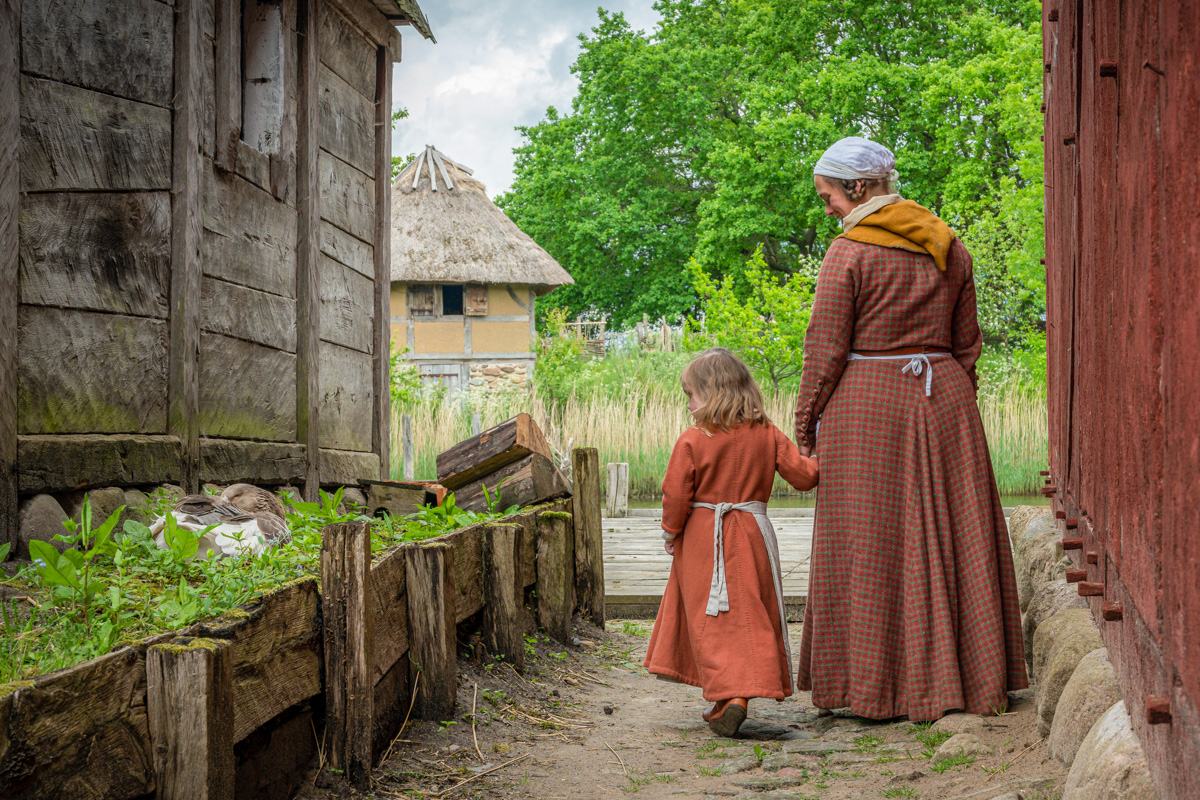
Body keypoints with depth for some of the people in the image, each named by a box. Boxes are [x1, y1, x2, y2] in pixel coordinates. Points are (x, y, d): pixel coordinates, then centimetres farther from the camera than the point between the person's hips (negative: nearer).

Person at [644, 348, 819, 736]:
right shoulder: (767, 435, 0)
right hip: (752, 536, 3)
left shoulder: (692, 440, -11)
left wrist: (670, 530, 6)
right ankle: (745, 689, 12)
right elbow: (802, 474, 0)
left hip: (702, 542, -3)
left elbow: (676, 495, -10)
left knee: (711, 621, -1)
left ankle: (728, 695, -14)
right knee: (749, 617, 11)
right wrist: (823, 460, 21)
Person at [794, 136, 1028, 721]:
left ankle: (877, 684, 5)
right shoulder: (949, 248, 9)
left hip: (867, 404, -5)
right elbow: (966, 343, 13)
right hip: (945, 398, 6)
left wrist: (805, 425, 0)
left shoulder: (848, 252, -9)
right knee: (949, 534, 10)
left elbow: (825, 349, -8)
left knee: (869, 542, 2)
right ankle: (965, 678, 16)